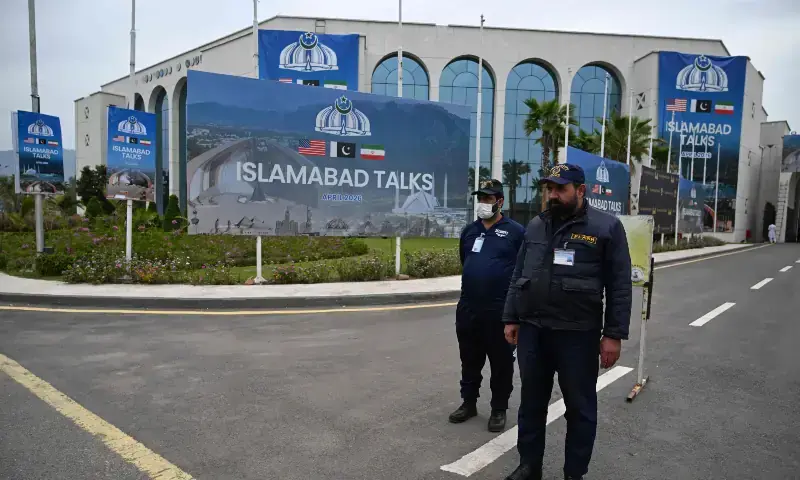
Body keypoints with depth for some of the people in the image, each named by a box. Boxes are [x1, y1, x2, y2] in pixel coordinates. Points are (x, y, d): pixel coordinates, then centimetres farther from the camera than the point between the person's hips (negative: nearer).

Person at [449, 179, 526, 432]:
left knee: (501, 362, 8)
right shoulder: (469, 231, 11)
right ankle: (468, 403, 31)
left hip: (501, 310, -5)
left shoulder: (516, 231, -6)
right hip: (467, 308, 5)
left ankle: (499, 409, 23)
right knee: (469, 360, 16)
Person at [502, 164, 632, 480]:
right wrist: (510, 318, 11)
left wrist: (613, 334, -9)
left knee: (579, 407, 10)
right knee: (531, 402, 14)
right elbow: (518, 276, 14)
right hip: (532, 330, 4)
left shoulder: (606, 227, -3)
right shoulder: (535, 226, 10)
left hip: (578, 334, -4)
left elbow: (620, 286, -5)